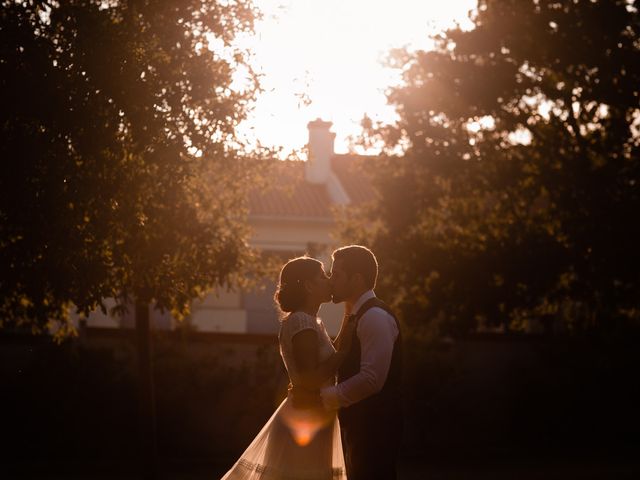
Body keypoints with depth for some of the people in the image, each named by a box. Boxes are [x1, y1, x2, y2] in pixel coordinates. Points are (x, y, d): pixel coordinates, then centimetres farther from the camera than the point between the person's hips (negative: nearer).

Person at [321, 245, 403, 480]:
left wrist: (336, 395, -15)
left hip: (374, 426, -10)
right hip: (361, 423, 10)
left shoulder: (376, 317, -16)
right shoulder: (358, 316, 16)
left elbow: (372, 379, -24)